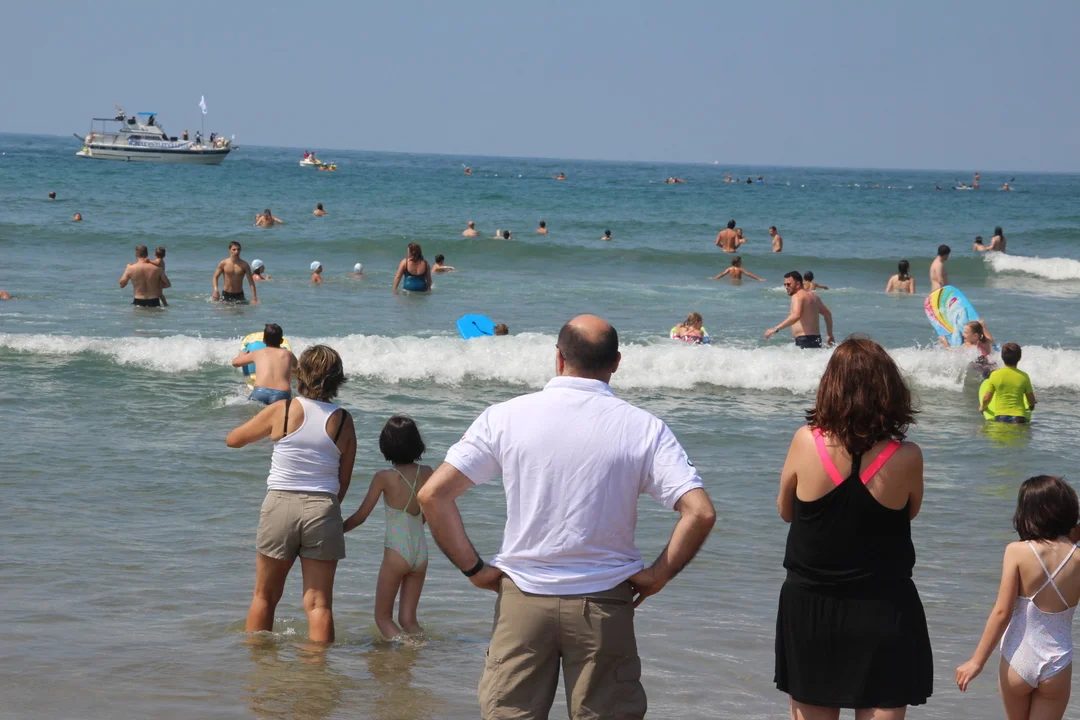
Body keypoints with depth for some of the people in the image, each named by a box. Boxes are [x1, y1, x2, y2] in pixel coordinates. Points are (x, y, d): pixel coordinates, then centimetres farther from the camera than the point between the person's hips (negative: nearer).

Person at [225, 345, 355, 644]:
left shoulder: (281, 411, -4)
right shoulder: (343, 420, 0)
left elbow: (233, 439, 10)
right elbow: (344, 481, 4)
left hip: (280, 505, 0)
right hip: (323, 509, 0)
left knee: (265, 596, 16)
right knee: (319, 602, 3)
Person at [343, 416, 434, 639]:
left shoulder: (384, 477, -12)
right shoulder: (427, 473, -1)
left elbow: (360, 516, -6)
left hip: (396, 552, -4)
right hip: (421, 552, 4)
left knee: (383, 616, 7)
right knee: (408, 619, 13)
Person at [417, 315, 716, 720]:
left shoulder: (505, 417, -2)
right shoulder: (644, 429, -4)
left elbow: (433, 495, -6)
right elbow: (700, 512, -13)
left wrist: (473, 569, 1)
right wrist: (658, 575, -1)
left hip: (522, 600, 1)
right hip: (604, 606, -1)